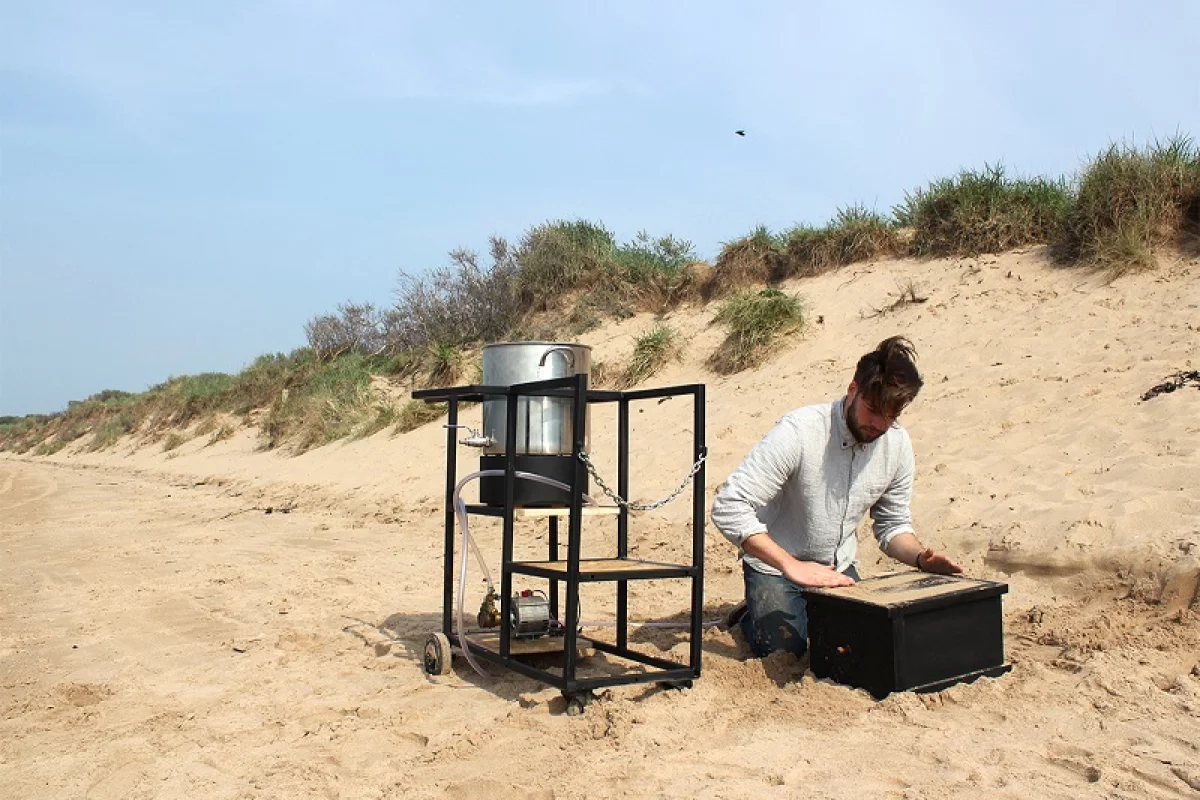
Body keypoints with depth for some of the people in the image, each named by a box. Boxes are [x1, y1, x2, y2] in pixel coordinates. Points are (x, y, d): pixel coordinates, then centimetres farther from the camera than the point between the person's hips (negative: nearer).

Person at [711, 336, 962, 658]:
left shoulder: (897, 444, -9)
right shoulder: (799, 432, -28)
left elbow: (893, 525, 4)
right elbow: (728, 508, -32)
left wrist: (920, 557, -19)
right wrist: (792, 566, -37)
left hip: (837, 570, 5)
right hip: (777, 569, -5)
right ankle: (753, 615, 16)